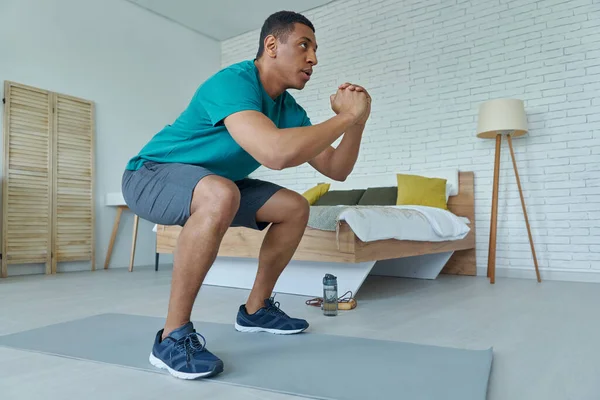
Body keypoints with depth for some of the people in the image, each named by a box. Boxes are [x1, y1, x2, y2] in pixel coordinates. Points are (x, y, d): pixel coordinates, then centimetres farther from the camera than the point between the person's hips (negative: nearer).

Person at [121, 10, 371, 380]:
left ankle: (255, 309, 12)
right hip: (150, 176, -8)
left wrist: (356, 122, -17)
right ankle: (173, 336, -24)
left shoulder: (290, 110, -3)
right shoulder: (232, 82, -28)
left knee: (295, 208, 0)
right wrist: (345, 117, -33)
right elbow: (275, 153, -46)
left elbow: (336, 169, -2)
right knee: (221, 194, -39)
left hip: (206, 186, 8)